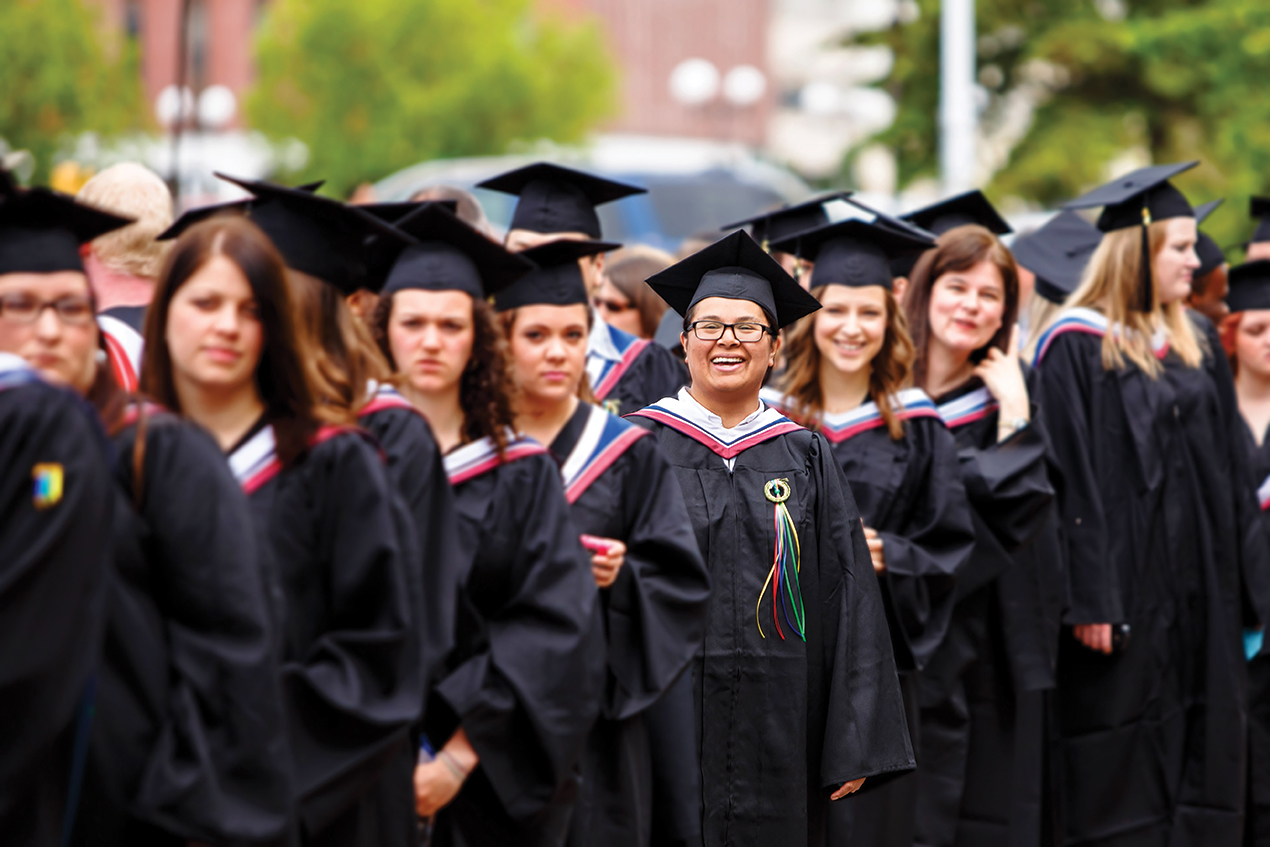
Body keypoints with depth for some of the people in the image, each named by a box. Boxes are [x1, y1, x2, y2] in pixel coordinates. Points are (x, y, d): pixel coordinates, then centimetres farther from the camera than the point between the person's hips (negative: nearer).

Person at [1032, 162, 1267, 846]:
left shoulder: (1194, 342, 13)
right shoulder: (1078, 347, -10)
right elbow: (1071, 480, -14)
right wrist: (1088, 599, -19)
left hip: (1199, 584, 7)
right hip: (1125, 585, -7)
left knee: (1199, 748, 8)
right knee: (1119, 767, -2)